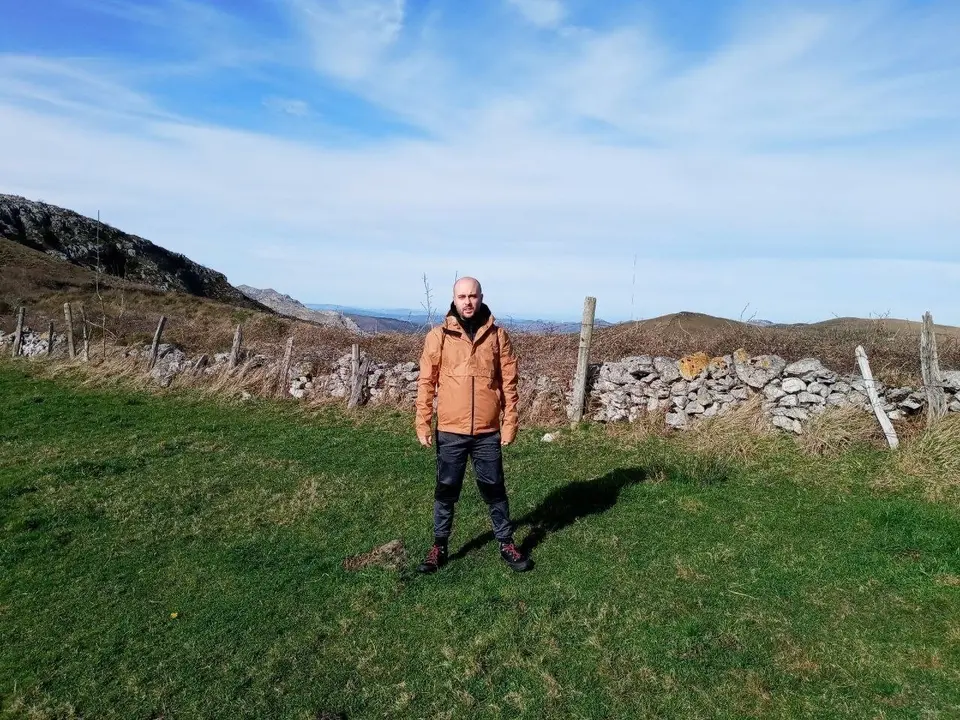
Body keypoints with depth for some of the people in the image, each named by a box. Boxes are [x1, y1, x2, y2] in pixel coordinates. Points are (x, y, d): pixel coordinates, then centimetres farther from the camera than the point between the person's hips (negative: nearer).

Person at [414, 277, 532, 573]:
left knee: (494, 490, 11)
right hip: (450, 431, 0)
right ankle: (439, 546, 28)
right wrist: (423, 424, -4)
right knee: (446, 491, 12)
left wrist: (510, 424, -2)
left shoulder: (498, 336, 0)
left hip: (488, 432, 0)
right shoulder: (438, 336, -2)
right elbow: (426, 382, 0)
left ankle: (506, 544, 28)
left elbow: (509, 383, 2)